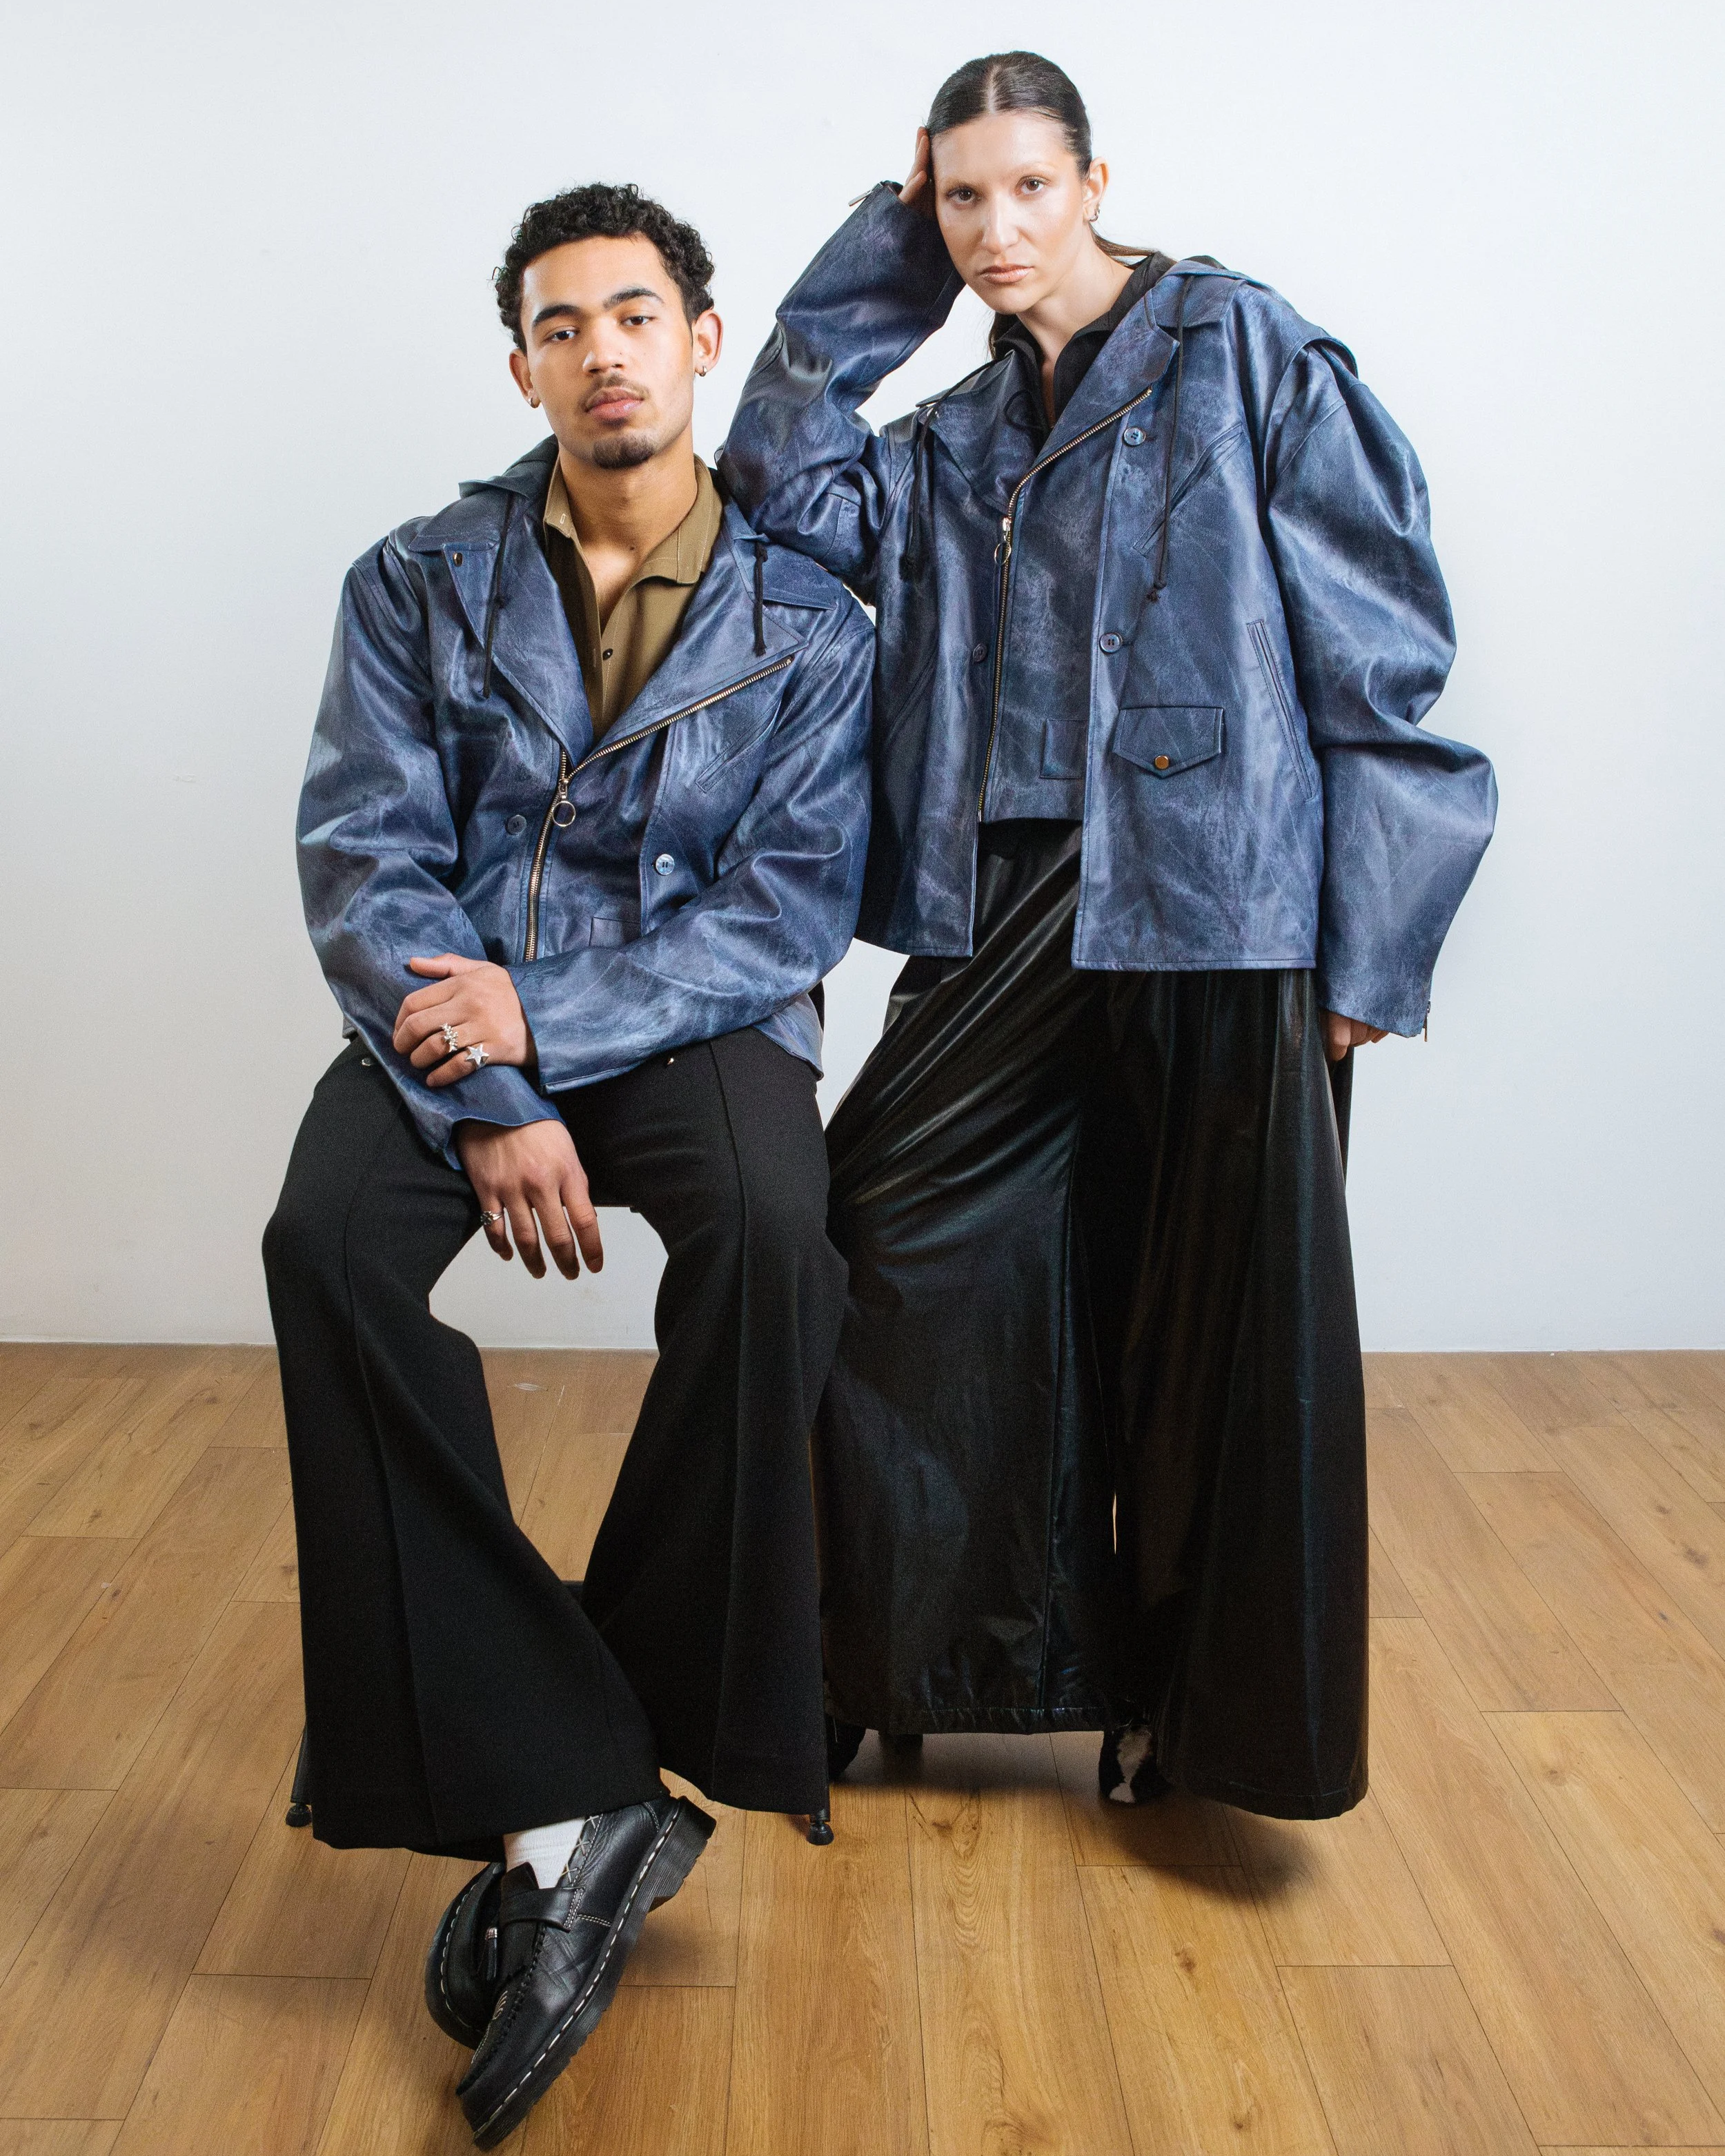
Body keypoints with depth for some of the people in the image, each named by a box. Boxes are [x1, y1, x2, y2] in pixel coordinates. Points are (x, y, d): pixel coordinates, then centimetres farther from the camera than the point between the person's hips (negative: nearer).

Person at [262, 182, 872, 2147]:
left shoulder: (803, 621, 5)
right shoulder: (419, 583, 8)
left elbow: (792, 901, -4)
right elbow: (365, 861, -1)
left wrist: (549, 1020, -18)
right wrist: (487, 1102, -17)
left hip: (688, 1020, -1)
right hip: (456, 1021, 2)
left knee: (768, 1232, -35)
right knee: (331, 1242, -31)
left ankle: (559, 1799, -20)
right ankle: (562, 1799, -27)